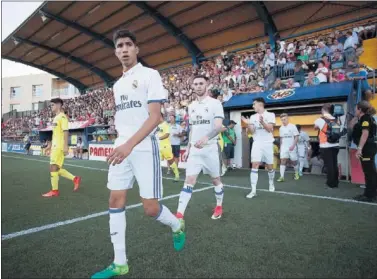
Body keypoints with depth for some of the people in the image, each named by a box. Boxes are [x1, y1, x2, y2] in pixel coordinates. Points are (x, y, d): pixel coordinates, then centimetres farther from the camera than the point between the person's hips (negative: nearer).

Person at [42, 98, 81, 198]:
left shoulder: (62, 116, -10)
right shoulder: (56, 117, 19)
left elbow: (65, 132, -18)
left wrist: (65, 146, -23)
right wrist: (50, 146, 24)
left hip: (59, 147, -9)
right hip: (55, 146, 9)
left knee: (53, 167, -5)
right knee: (56, 169, 9)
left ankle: (54, 191, 4)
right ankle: (75, 179, 16)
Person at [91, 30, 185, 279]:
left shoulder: (150, 75, -4)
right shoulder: (117, 84, 18)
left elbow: (155, 116, -15)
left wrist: (130, 144, -25)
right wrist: (122, 144, 17)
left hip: (145, 148, -7)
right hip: (121, 149, 7)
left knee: (150, 208, -3)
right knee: (116, 202, 3)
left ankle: (177, 227, 31)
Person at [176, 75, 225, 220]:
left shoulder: (215, 103, -6)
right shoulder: (191, 106, 11)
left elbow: (219, 126, -19)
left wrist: (206, 138, -37)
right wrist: (188, 148, 16)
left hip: (210, 149, -4)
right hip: (194, 150, 4)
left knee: (215, 179, 12)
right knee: (189, 180, -4)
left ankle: (219, 207, 34)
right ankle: (179, 215, -4)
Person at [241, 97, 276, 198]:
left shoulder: (270, 115, -1)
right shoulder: (253, 117, 8)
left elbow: (270, 129, -10)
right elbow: (252, 131, 1)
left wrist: (262, 122, -27)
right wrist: (248, 124, -16)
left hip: (268, 144, -1)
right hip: (257, 144, 2)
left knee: (270, 166, 9)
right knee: (254, 165, -12)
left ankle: (271, 183, 37)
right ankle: (253, 190, -13)